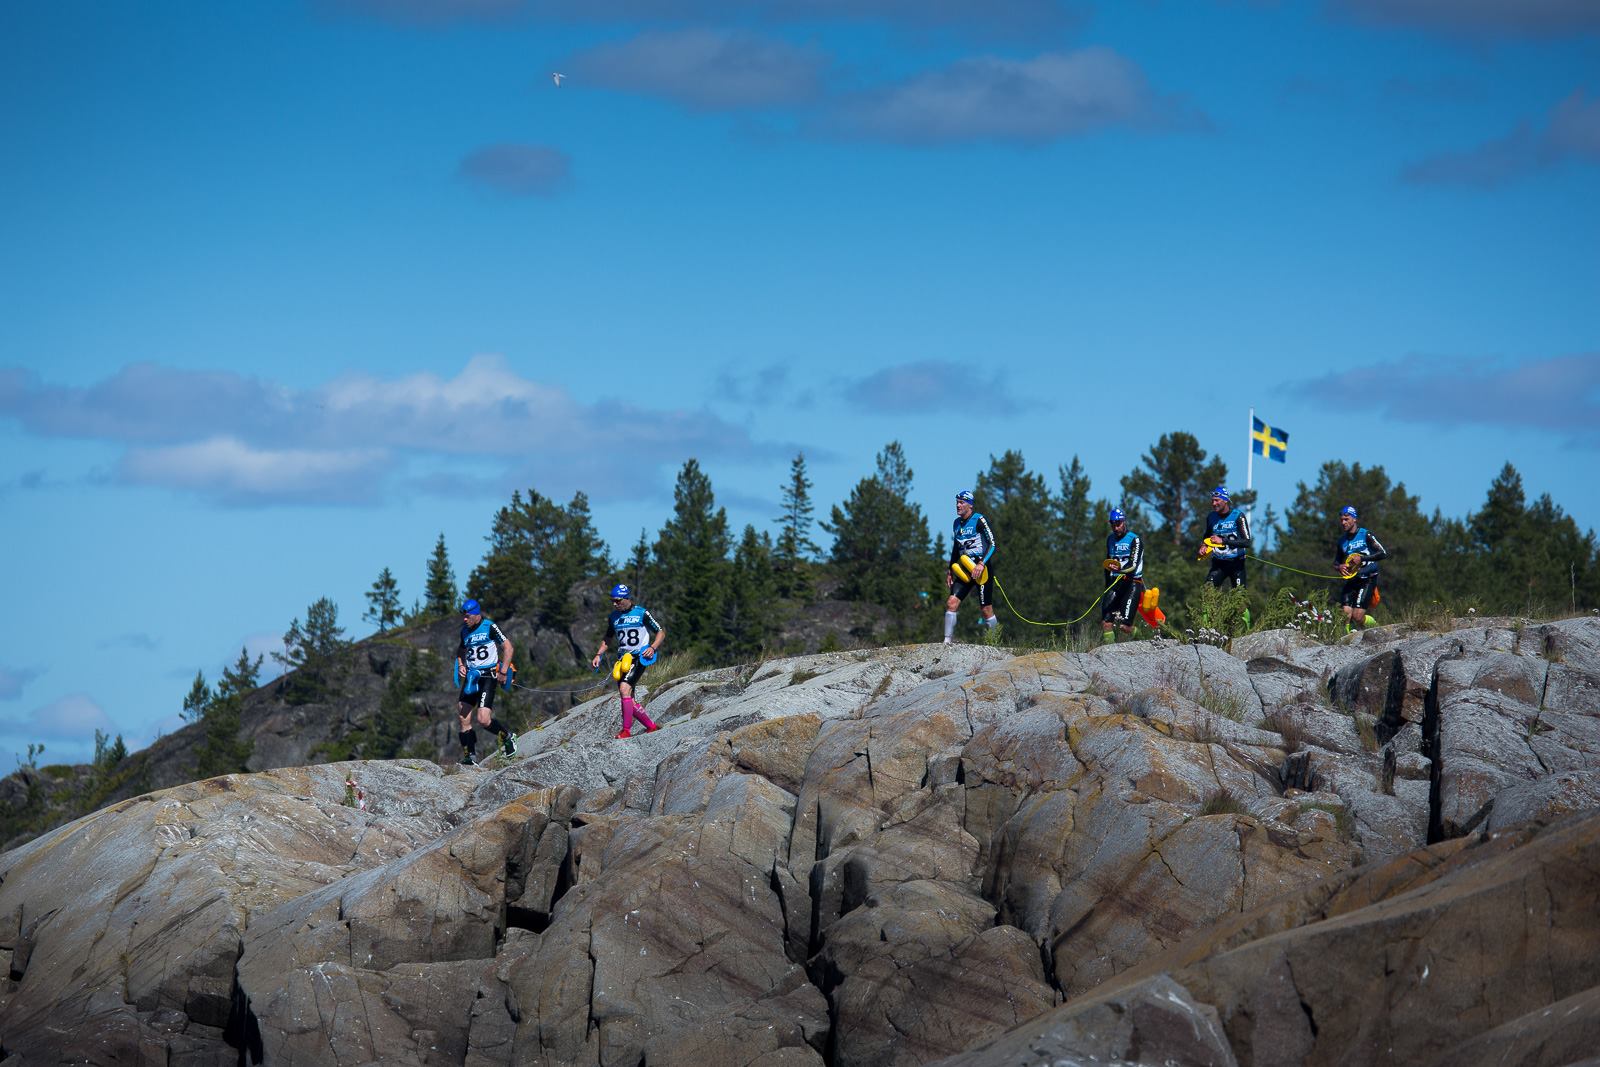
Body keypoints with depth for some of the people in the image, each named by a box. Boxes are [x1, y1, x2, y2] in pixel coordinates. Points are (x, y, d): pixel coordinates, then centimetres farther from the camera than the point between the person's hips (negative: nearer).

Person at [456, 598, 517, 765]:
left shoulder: (490, 627, -9)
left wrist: (503, 672, -14)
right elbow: (461, 651, 30)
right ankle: (470, 756, 2)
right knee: (463, 719, -3)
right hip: (471, 677, 7)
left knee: (483, 720, -16)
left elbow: (509, 648, -9)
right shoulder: (465, 631, 12)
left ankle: (508, 737, 9)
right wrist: (460, 665, 10)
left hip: (488, 677, -7)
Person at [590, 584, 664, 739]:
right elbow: (607, 638, 24)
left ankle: (626, 730, -21)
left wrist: (653, 648, -17)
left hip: (638, 657, -7)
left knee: (624, 689, -24)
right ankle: (651, 726, 18)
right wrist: (598, 655, 10)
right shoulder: (613, 617, 12)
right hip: (622, 658, 7)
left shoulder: (641, 613, -5)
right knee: (628, 699, 2)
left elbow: (661, 632, -1)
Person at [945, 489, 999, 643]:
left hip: (982, 569, -6)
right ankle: (948, 641, -8)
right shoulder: (957, 523, 12)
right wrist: (950, 571, 19)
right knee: (951, 603, -9)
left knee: (986, 610, -3)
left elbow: (992, 544, -16)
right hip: (965, 570, 6)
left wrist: (981, 564, -27)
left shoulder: (979, 520, -10)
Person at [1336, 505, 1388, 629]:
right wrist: (1340, 567, 0)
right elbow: (1337, 561, 25)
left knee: (1357, 617, -14)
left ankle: (1377, 628, 14)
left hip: (1367, 580, -5)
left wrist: (1362, 558, -21)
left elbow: (1384, 553, -13)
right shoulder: (1342, 541, 12)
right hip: (1350, 581, 5)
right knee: (1346, 615, -14)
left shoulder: (1366, 535, -5)